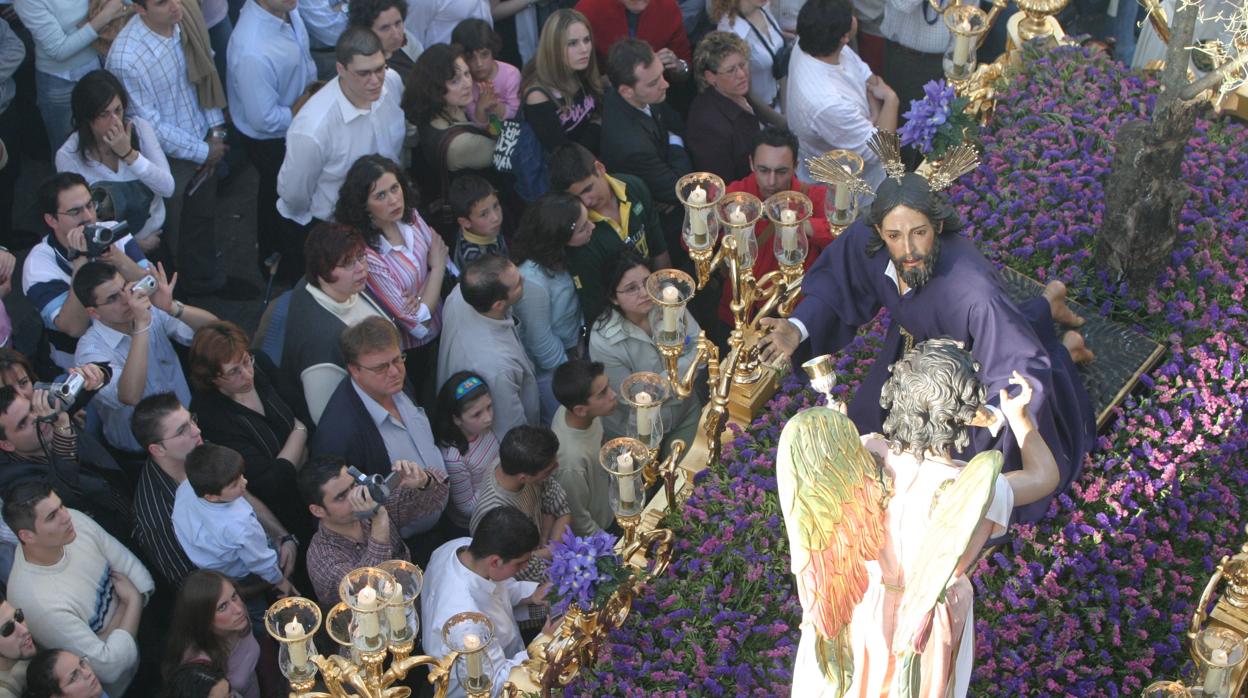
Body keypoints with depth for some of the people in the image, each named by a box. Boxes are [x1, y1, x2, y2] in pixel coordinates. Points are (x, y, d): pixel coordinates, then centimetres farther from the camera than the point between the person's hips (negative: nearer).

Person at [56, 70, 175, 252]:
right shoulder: (68, 156, -16)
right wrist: (133, 244, -9)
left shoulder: (139, 127, -10)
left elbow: (168, 188, -15)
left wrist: (129, 154, -26)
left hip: (157, 232, 0)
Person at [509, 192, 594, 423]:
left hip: (570, 350, 7)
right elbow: (541, 341, -26)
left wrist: (579, 340, 5)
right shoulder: (532, 281, -40)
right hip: (548, 369, -7)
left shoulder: (560, 255, -18)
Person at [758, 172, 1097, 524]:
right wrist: (797, 329, -28)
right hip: (917, 339, 5)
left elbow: (1025, 374, -44)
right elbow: (835, 286, -12)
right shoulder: (865, 241, -33)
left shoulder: (972, 290, -47)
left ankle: (1061, 350, 39)